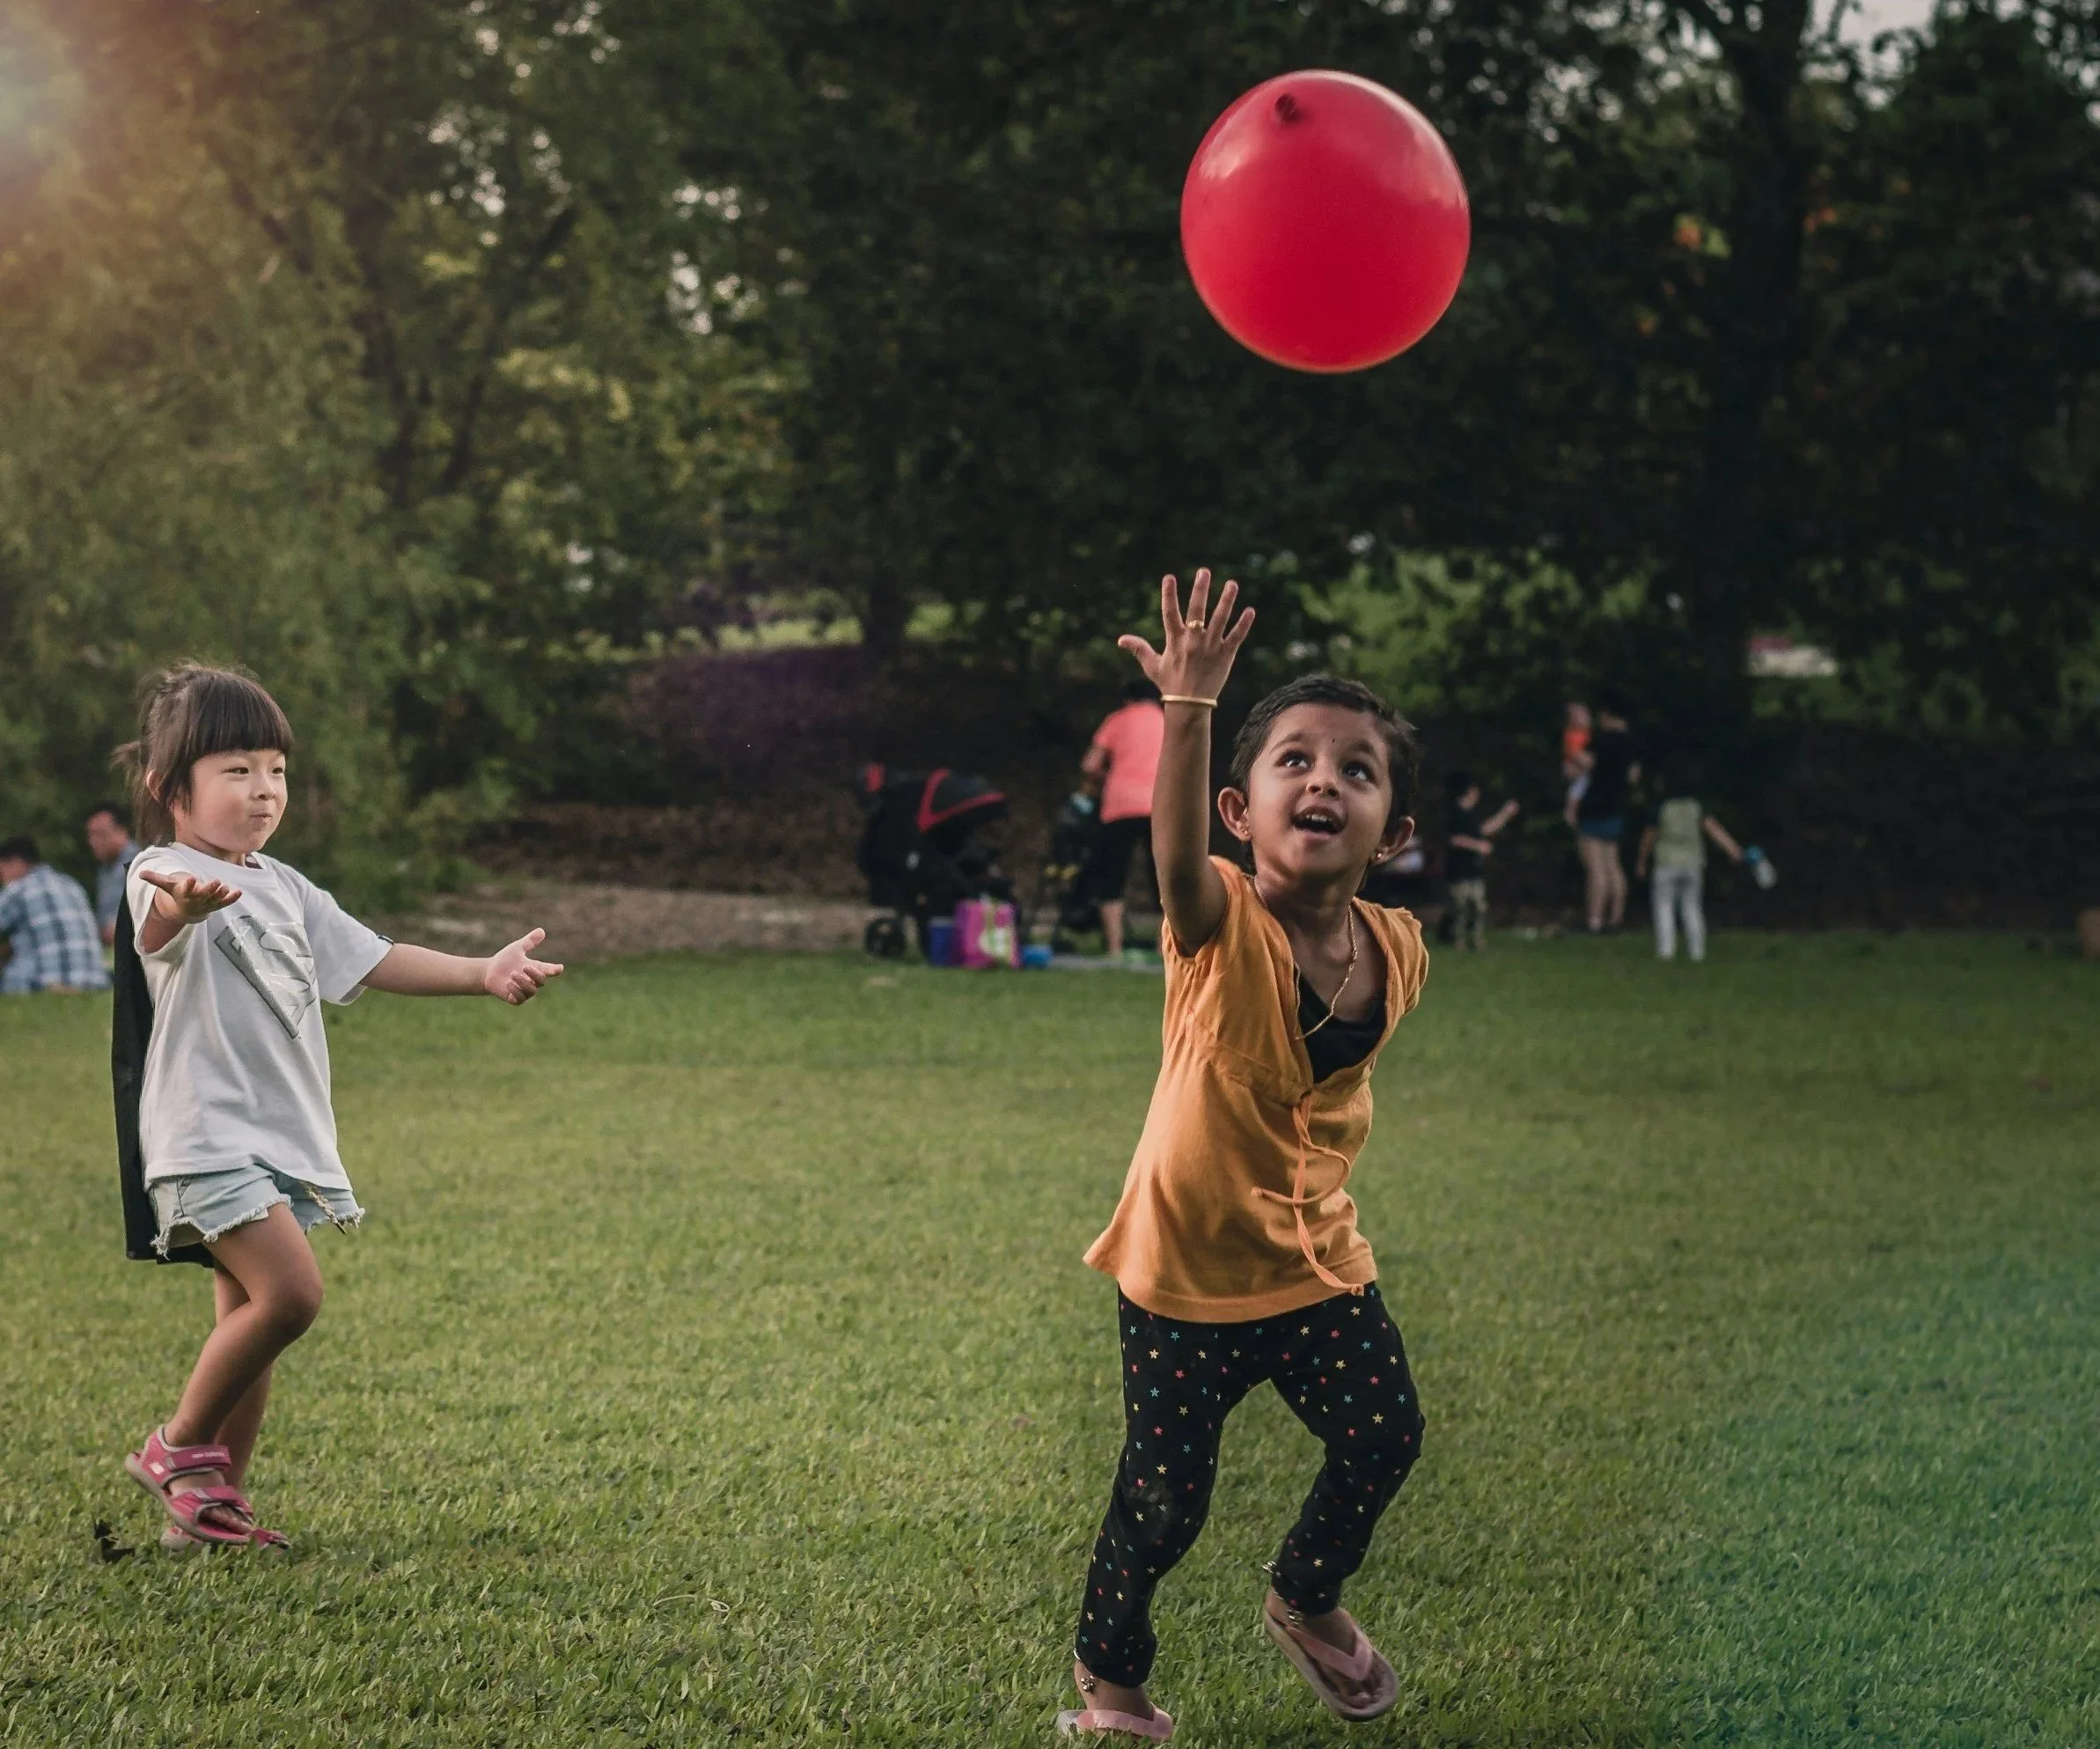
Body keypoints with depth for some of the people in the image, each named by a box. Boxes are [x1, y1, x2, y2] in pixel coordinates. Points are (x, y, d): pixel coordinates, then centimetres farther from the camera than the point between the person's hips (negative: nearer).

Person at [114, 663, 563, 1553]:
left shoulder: (284, 889, 17)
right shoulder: (165, 875, -10)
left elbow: (369, 959, 19)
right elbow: (160, 925, -35)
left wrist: (483, 973, 8)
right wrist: (179, 905, -60)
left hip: (284, 1138, 8)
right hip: (207, 1136, -8)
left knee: (247, 1321, 9)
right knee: (290, 1292, -20)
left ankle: (208, 1506, 16)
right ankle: (180, 1448, -4)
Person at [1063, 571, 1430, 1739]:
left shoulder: (1397, 953, -7)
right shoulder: (1223, 928, -22)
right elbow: (1175, 854, -46)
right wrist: (1191, 709, -60)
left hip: (1320, 1259, 5)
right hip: (1190, 1268, -5)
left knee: (1384, 1437, 8)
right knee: (1166, 1498, 1)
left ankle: (1308, 1605, 39)